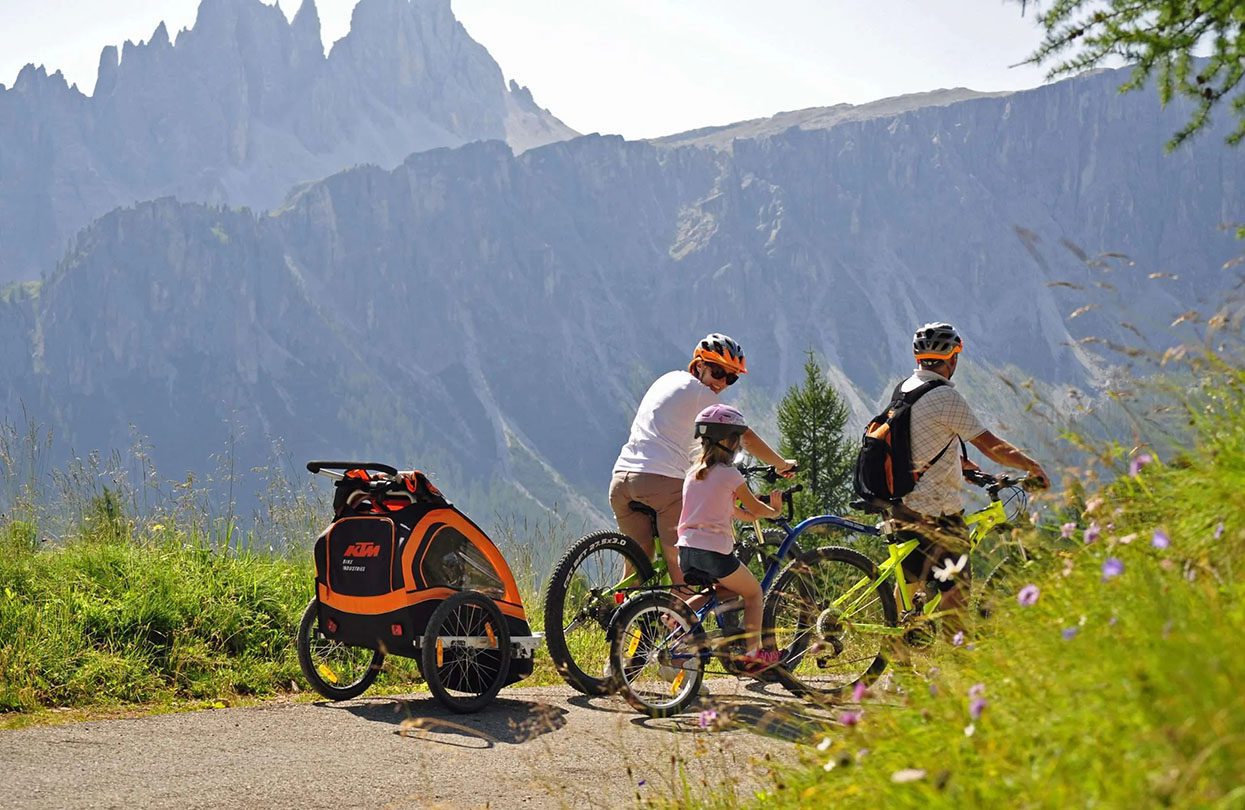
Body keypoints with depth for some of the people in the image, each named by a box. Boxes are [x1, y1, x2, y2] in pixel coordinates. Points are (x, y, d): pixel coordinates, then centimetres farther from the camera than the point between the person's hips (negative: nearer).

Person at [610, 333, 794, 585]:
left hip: (621, 479, 8)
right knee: (682, 570, -4)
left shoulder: (668, 379, 24)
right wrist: (782, 465, 13)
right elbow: (745, 437, 0)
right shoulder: (700, 392, 0)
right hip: (661, 480, -8)